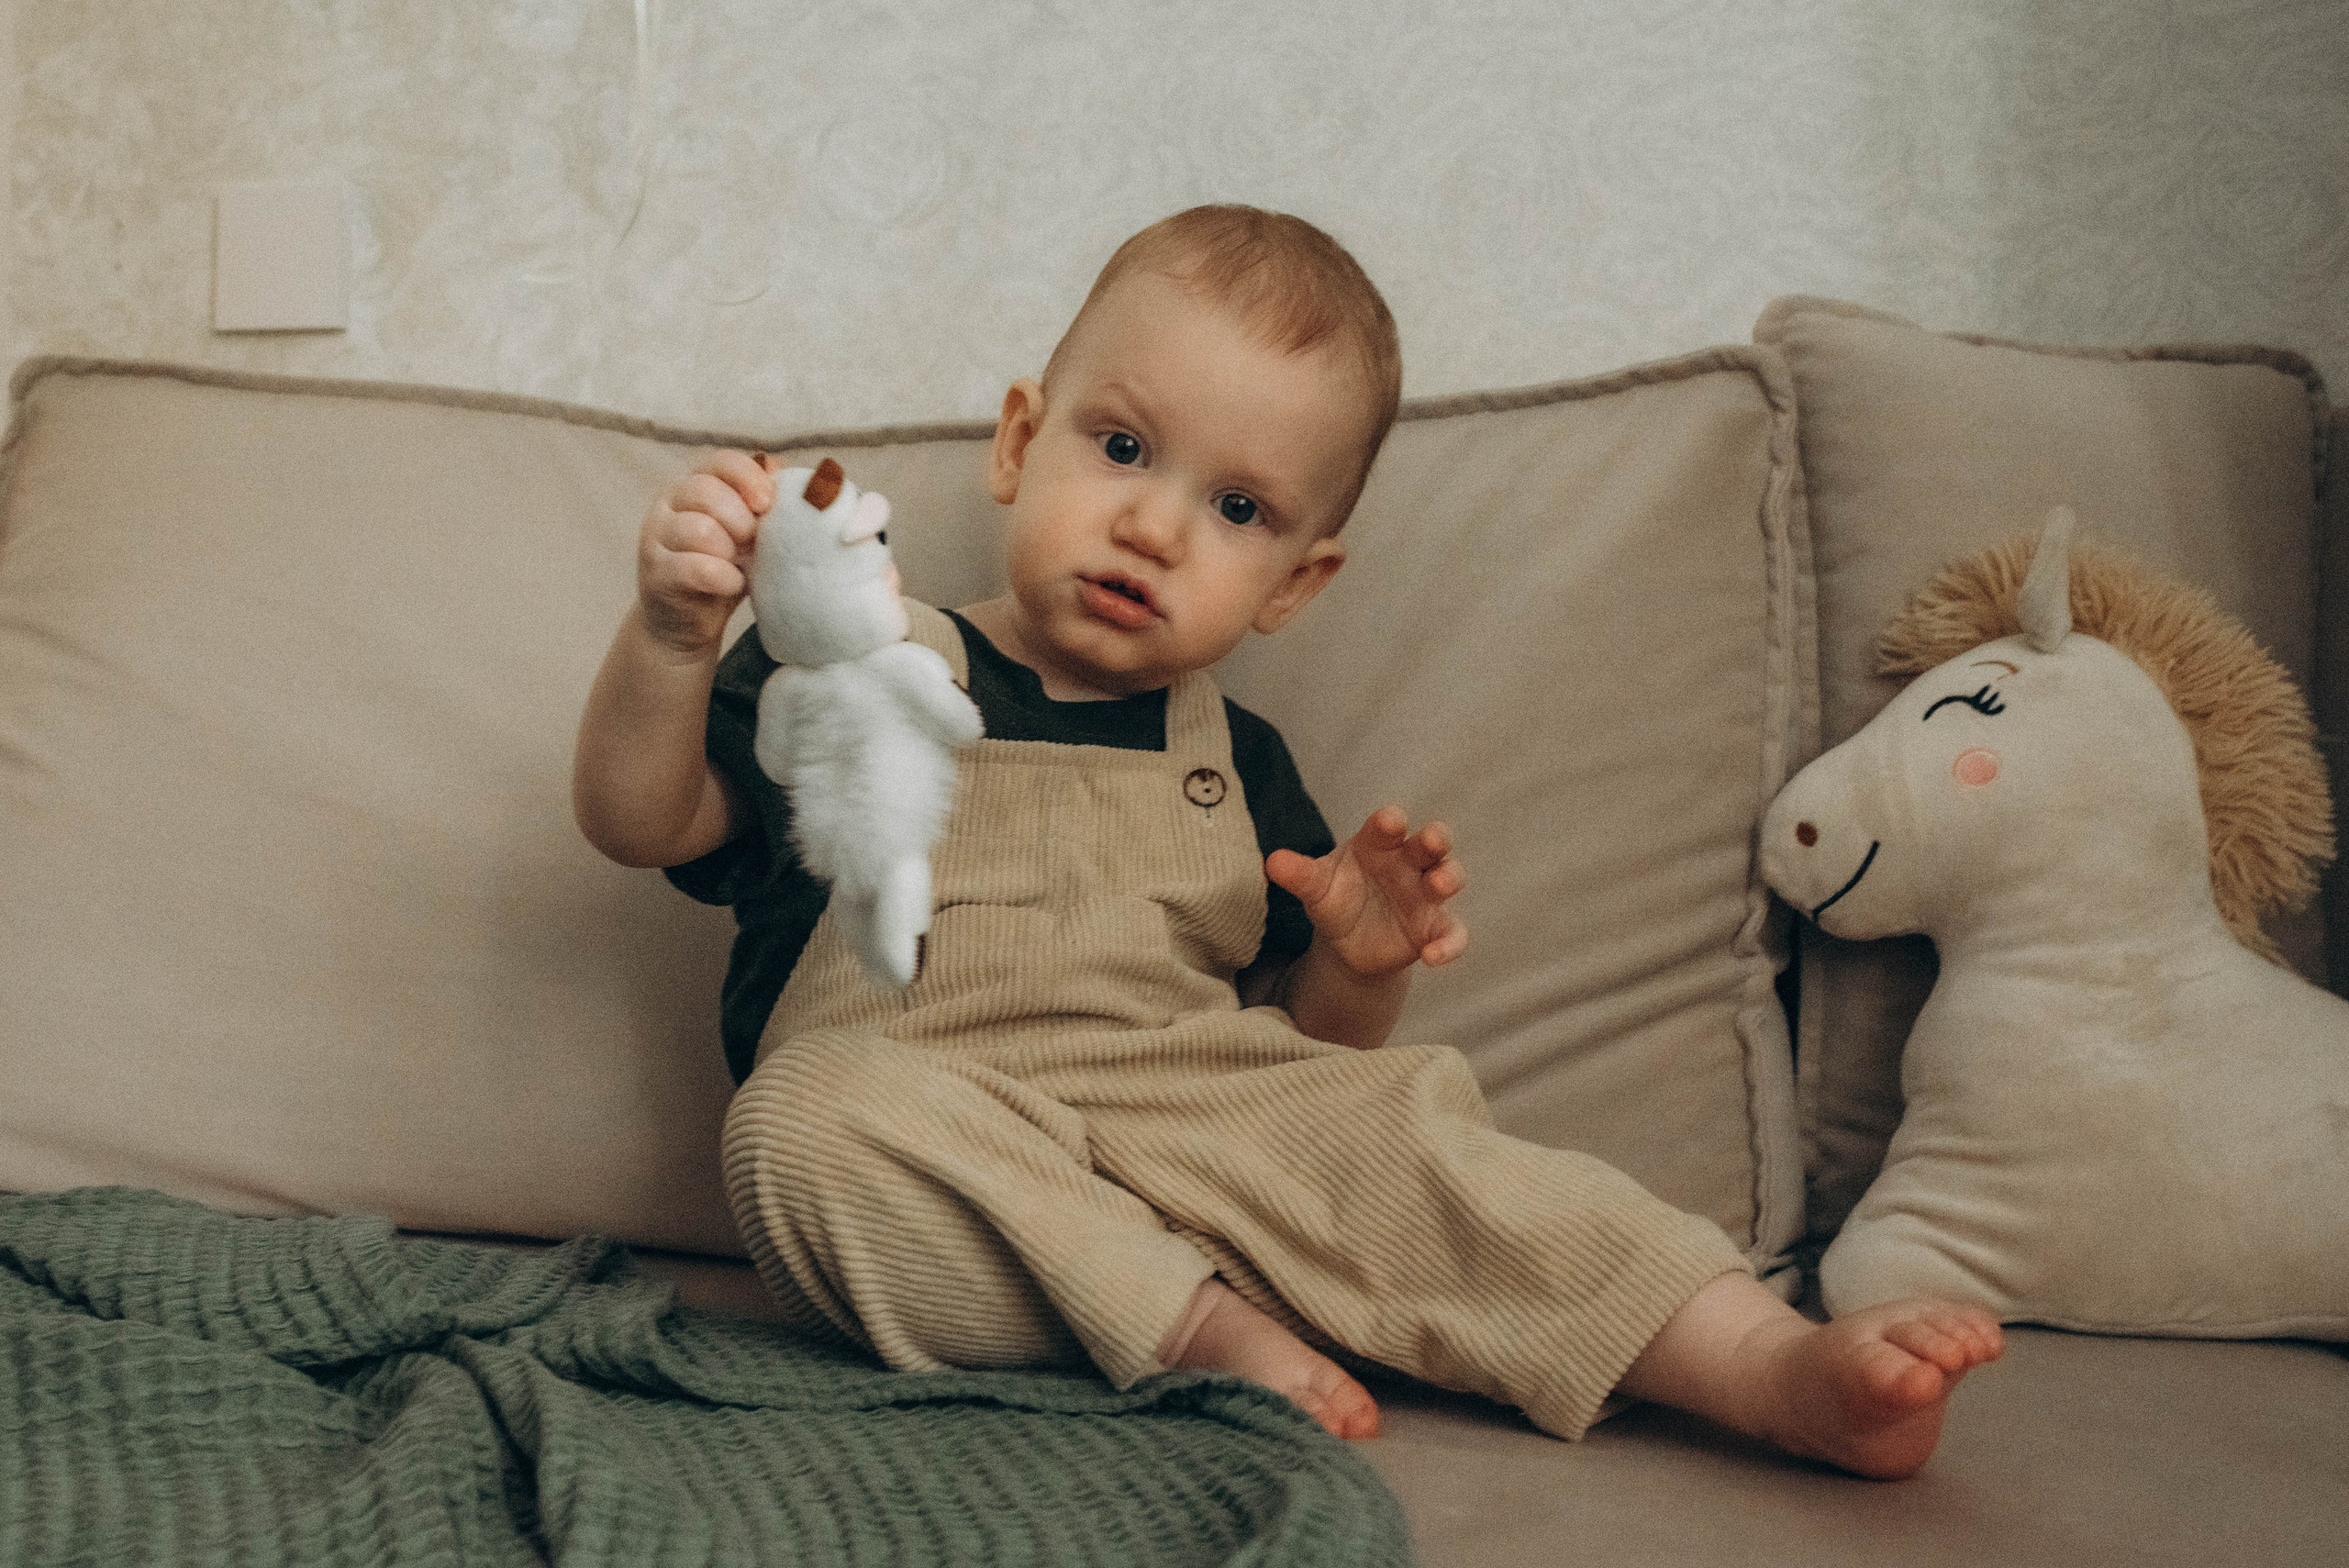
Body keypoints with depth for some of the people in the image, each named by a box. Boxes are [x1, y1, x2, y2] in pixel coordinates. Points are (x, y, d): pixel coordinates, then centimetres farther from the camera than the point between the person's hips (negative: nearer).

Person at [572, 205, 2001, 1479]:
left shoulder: (1235, 765, 16)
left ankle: (1779, 1363, -24)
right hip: (930, 1168, -2)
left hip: (1199, 1143, 3)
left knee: (1388, 1121, -22)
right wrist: (673, 637, -20)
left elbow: (1302, 1041, 19)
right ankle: (1208, 1333, -30)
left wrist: (1361, 963, -5)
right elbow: (635, 823, -1)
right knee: (813, 1115, -34)